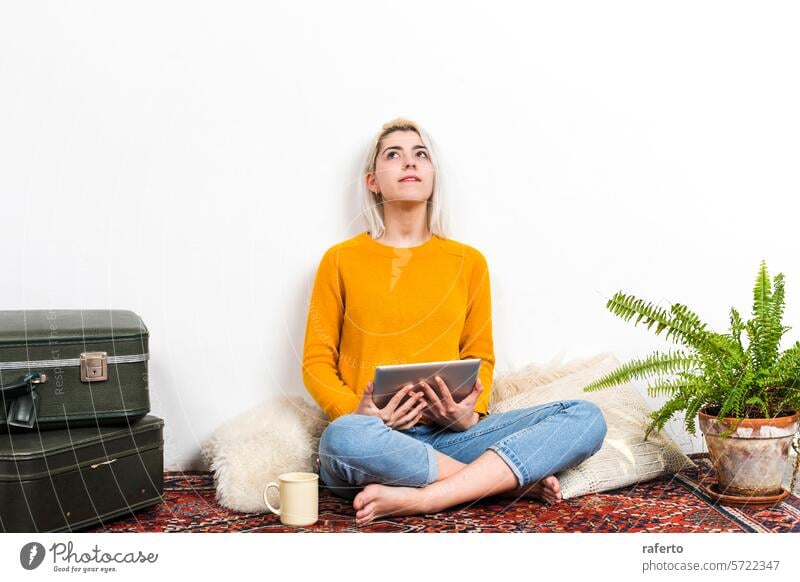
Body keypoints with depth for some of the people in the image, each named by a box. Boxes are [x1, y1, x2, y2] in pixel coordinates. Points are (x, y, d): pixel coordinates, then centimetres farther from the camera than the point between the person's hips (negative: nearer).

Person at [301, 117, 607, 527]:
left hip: (449, 436, 3)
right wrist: (358, 413, -14)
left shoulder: (469, 261, 14)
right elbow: (316, 362, 6)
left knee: (586, 418, -18)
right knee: (345, 437, -40)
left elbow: (480, 356, 15)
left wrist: (471, 413, -7)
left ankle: (420, 498, -29)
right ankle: (510, 481, -21)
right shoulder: (341, 260, 7)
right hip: (376, 439, -2)